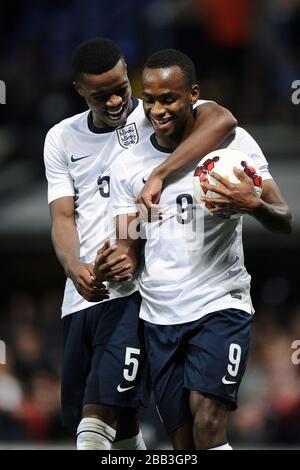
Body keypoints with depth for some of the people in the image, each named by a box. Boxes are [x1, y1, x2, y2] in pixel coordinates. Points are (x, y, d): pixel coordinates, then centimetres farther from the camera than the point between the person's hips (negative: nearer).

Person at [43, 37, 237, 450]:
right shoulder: (62, 139, 13)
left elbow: (221, 121, -21)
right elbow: (62, 215, 6)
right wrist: (74, 267, -16)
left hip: (133, 290, -6)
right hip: (83, 293, 6)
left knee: (99, 416, -19)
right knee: (119, 424, 12)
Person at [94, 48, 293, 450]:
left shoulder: (233, 143, -4)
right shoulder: (128, 166, 6)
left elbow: (284, 222, -7)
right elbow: (129, 249, 9)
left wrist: (253, 205, -30)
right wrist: (115, 264, -16)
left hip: (219, 304, -4)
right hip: (158, 315, 4)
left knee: (208, 427, -20)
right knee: (181, 441, 5)